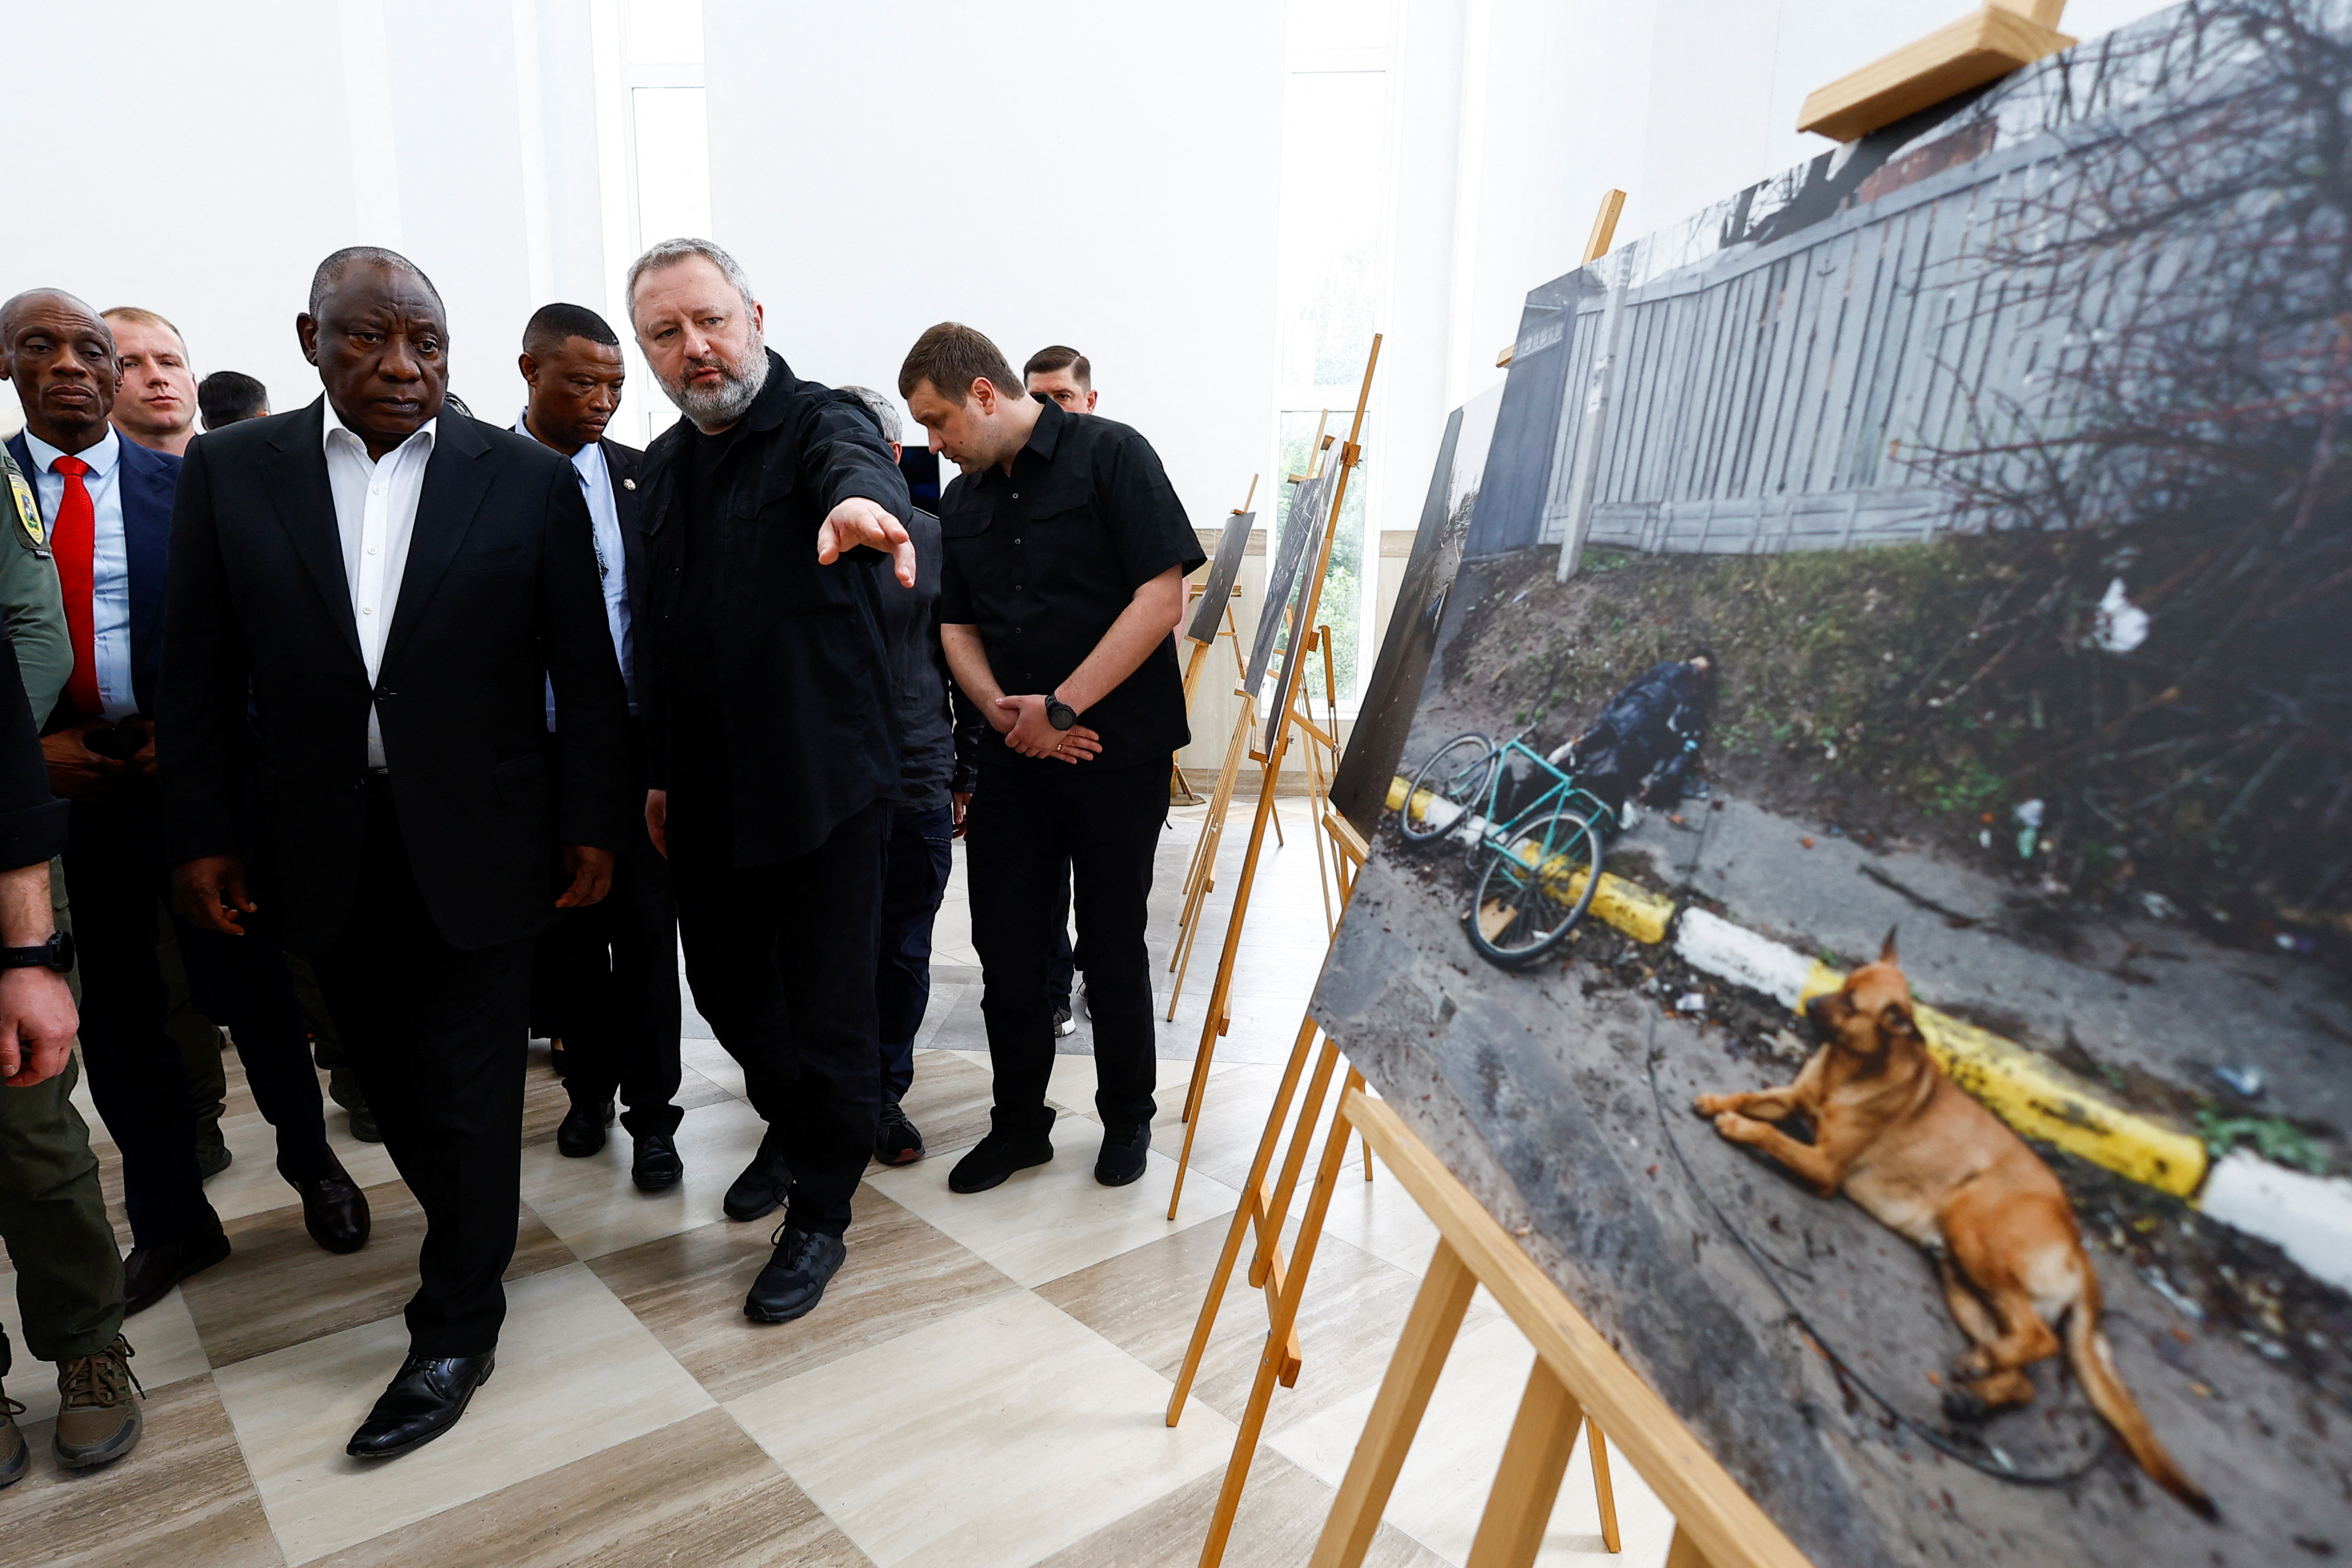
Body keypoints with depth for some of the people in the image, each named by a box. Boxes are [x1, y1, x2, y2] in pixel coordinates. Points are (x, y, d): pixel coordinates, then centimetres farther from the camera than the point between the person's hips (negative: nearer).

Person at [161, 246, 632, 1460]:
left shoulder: (529, 480, -4)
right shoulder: (230, 472, 2)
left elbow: (584, 671, -2)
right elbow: (199, 675, 4)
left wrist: (592, 825, -4)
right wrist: (202, 837, 1)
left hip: (479, 839, -2)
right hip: (327, 848, 3)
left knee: (472, 1086, 5)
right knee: (391, 1075, 16)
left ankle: (456, 1332, 20)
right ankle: (468, 1226, 41)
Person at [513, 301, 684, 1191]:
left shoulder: (643, 476, 3)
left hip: (636, 741, 0)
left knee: (646, 931, 3)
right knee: (565, 935, 13)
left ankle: (650, 1114, 15)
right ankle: (590, 1088, 32)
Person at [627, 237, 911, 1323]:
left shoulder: (820, 423, -8)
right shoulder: (665, 467, 12)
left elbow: (858, 462, -35)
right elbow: (660, 631, 17)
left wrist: (860, 501, -59)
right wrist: (658, 771, 15)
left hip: (822, 784, -6)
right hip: (707, 794, 7)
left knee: (827, 1008, 2)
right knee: (726, 986, 18)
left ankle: (819, 1215, 22)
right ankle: (792, 1130, 45)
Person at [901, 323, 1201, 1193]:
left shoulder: (1110, 454, -7)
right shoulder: (962, 503, 12)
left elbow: (1163, 594, -15)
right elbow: (957, 625, 15)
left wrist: (1061, 706, -16)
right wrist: (1001, 707, -6)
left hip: (1117, 752, -5)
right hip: (1014, 757, 5)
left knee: (1113, 950, 6)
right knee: (1006, 949, 7)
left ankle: (1127, 1120, 27)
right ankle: (1019, 1122, 25)